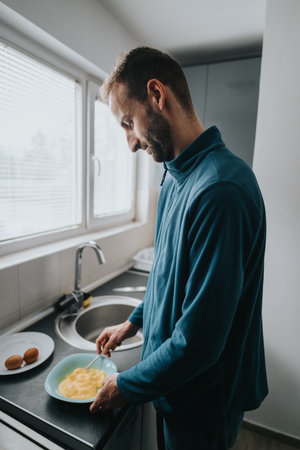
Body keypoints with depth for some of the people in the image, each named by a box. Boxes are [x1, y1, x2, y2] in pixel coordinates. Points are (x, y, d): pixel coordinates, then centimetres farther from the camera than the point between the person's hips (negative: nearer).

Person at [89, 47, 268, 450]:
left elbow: (199, 342, -30)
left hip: (204, 404, -7)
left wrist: (126, 387, -14)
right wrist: (135, 321, 9)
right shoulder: (176, 178, 0)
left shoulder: (221, 190, -33)